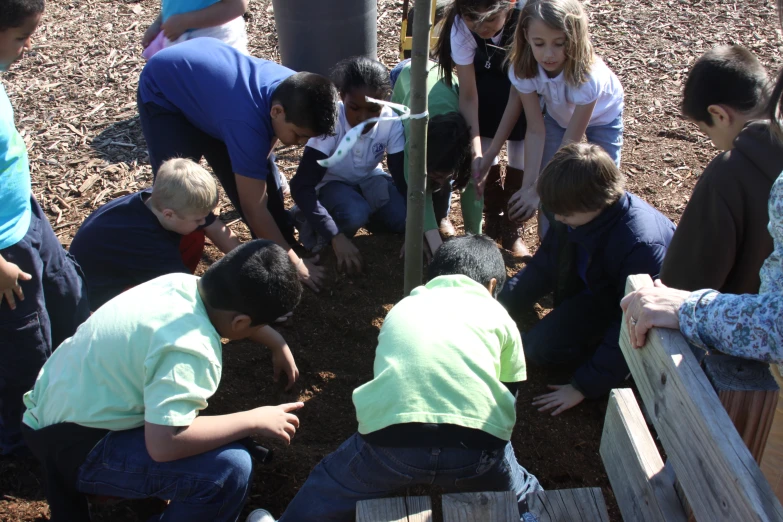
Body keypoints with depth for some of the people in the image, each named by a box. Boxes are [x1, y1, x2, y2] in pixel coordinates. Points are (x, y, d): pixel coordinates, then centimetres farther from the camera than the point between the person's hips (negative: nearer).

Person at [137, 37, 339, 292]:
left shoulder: (294, 90, -22)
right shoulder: (247, 123, -43)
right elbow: (254, 209, -36)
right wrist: (294, 263, -29)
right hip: (164, 89, -7)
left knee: (261, 176, -1)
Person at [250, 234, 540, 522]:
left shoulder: (403, 308, 30)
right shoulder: (498, 316, 24)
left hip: (391, 436, 1)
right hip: (476, 444, -1)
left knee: (326, 488, 29)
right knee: (522, 497, 29)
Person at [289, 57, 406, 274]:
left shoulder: (391, 123, -24)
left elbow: (404, 177, -18)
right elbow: (301, 186, -35)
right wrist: (337, 237, -43)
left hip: (369, 179, 4)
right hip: (331, 183, -4)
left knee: (404, 218, -20)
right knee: (355, 216, -35)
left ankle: (364, 211, 8)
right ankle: (313, 225, -4)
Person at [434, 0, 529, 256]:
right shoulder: (460, 26, -34)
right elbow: (468, 95, -30)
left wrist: (493, 151, -37)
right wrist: (476, 153, -40)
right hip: (484, 74, 2)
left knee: (522, 144, -12)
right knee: (484, 135, -11)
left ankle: (511, 227, 4)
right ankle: (494, 218, 10)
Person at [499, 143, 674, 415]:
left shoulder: (642, 244, -37)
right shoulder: (578, 215, -17)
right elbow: (541, 270, -4)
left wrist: (583, 387, -28)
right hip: (598, 293, 7)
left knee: (540, 347, -20)